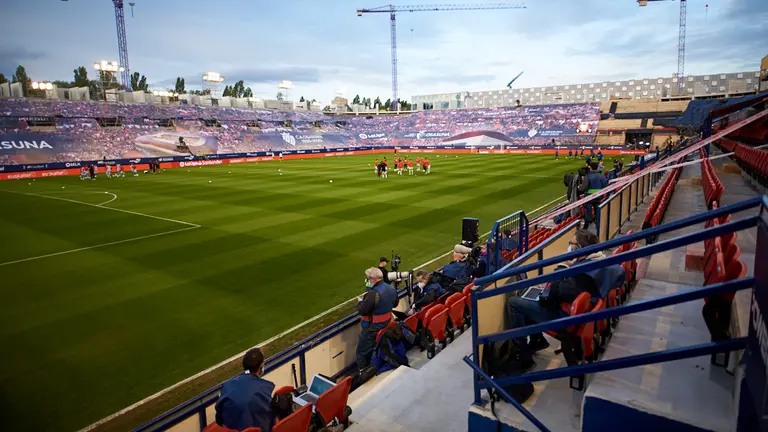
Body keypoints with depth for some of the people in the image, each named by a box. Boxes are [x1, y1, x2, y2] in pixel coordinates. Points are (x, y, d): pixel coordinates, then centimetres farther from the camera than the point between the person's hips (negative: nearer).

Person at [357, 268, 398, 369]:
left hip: (372, 328, -8)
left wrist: (360, 301, -9)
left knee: (362, 352, 6)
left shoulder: (373, 293, -28)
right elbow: (395, 303, 16)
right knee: (372, 348, 24)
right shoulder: (391, 289, -1)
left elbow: (362, 311, -27)